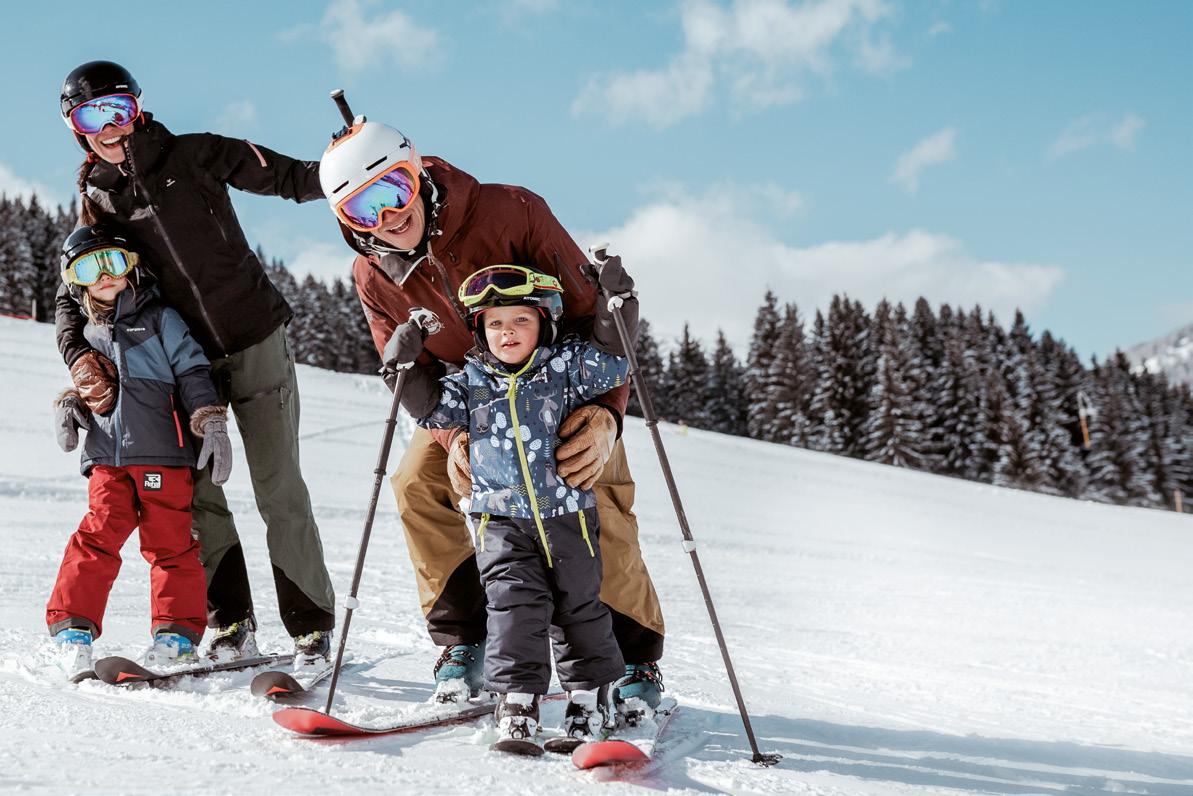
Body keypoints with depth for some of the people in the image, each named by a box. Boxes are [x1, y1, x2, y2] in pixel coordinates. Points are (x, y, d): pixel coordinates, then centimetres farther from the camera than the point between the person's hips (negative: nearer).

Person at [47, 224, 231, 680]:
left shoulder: (160, 319, 5)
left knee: (170, 543, -1)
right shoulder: (89, 336, 19)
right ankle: (73, 625, 0)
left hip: (163, 455, -3)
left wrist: (212, 424, -7)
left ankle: (177, 630, 8)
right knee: (97, 537, -7)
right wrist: (70, 405, 10)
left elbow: (193, 374, 1)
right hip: (107, 459, 3)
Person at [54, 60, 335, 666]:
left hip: (256, 343, -3)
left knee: (279, 492, -4)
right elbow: (73, 293, 7)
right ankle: (231, 625, 13)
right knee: (196, 495, 0)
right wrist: (80, 356, -11)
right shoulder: (99, 201, 4)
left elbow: (289, 178, -6)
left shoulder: (194, 156, -5)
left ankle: (312, 626, 5)